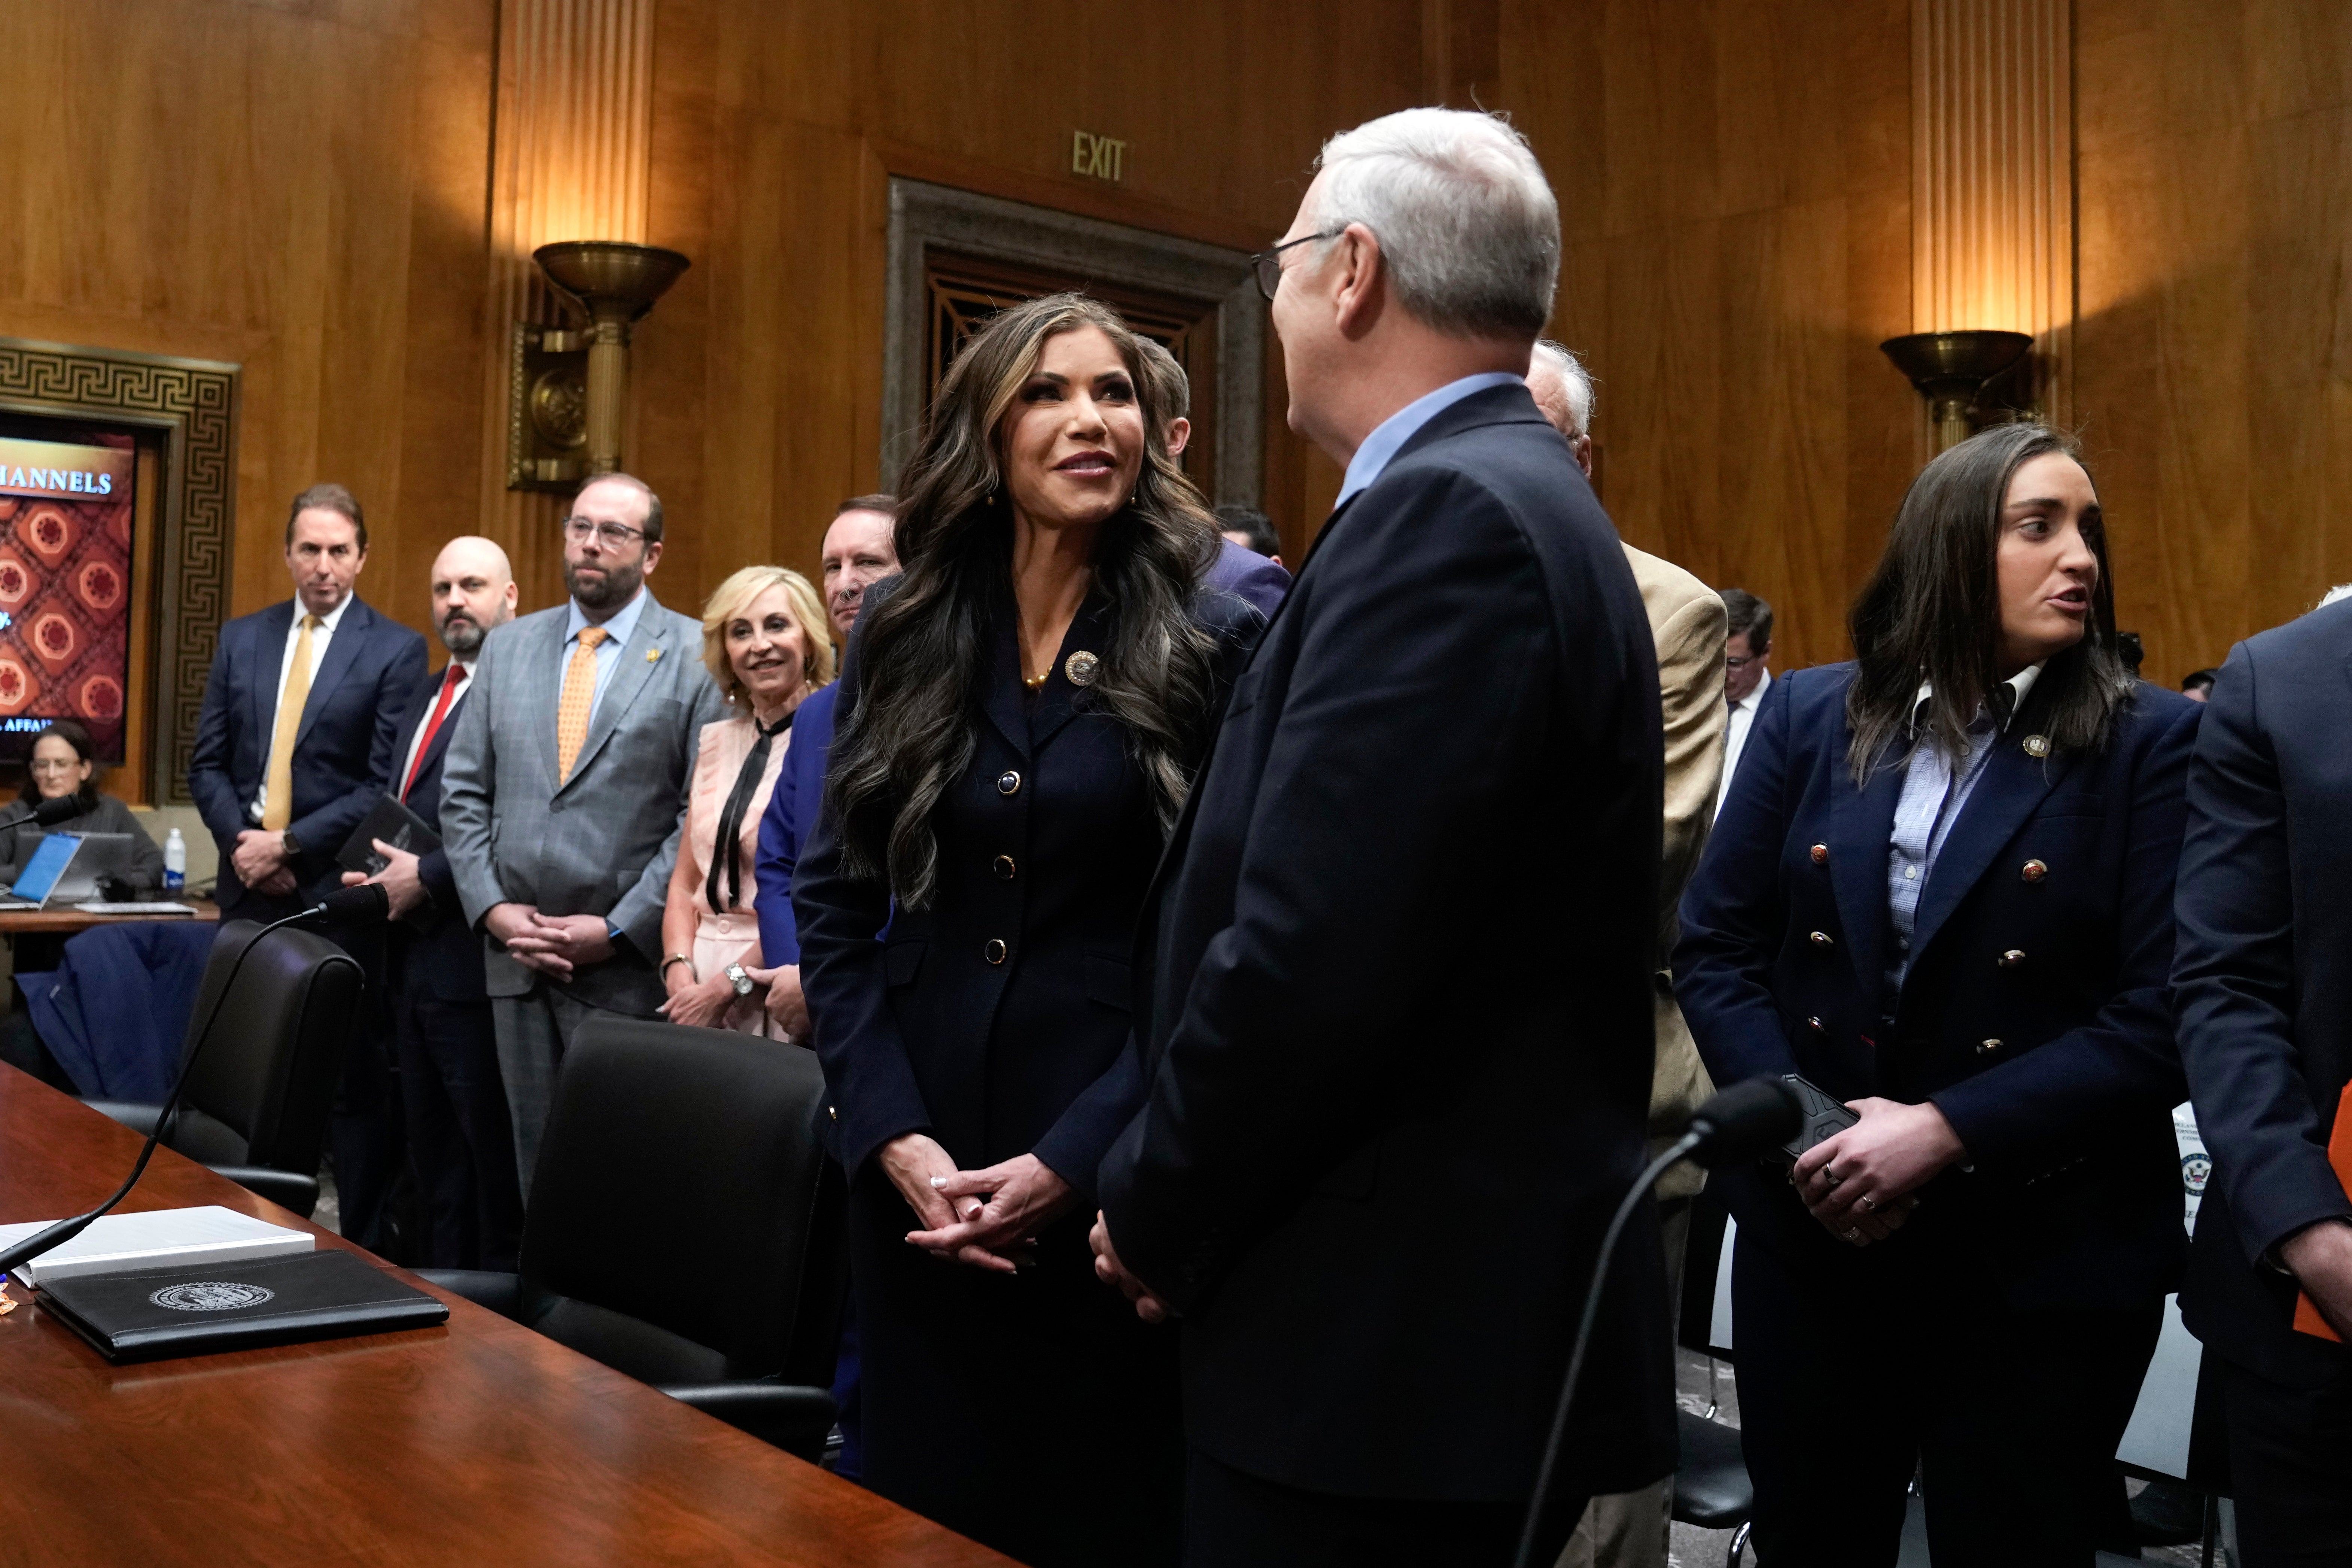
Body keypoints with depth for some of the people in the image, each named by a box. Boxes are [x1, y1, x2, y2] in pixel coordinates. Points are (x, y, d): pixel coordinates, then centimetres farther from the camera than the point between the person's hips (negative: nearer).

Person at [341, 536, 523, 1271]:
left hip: (472, 961, -10)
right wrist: (374, 873, 9)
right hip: (414, 959, 10)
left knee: (493, 1166, 1)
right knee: (435, 1163, 18)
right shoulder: (429, 693, 18)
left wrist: (428, 877, -17)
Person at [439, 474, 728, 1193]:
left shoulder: (699, 657, -3)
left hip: (628, 969, -5)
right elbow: (462, 791, 11)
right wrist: (493, 908, -2)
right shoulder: (507, 647, 13)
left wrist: (618, 930, -12)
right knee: (537, 1161, 12)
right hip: (514, 955, 5)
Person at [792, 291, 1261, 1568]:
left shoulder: (1215, 644, -5)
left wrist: (1073, 1160, -14)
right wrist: (893, 1133, -8)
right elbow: (831, 899, 4)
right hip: (918, 1160, 3)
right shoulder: (904, 638, 5)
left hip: (1115, 1174, -3)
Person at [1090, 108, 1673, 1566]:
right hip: (1469, 1308, 9)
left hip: (1403, 1337, -9)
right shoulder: (1515, 497, 12)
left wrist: (1155, 1215, -10)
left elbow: (1308, 961, -26)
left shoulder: (1445, 511, -19)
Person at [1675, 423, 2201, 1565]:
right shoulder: (1808, 716, 2)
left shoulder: (2153, 743, -5)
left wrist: (1943, 1132, -19)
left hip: (2045, 1258, -2)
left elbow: (2163, 1019, -12)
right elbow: (1715, 951, 1)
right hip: (1809, 1234, 2)